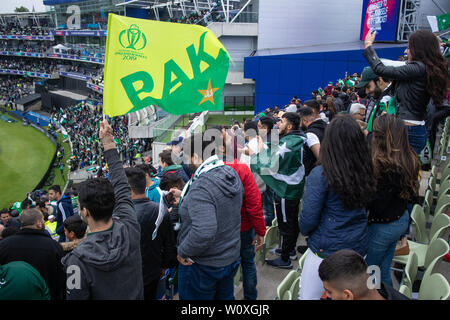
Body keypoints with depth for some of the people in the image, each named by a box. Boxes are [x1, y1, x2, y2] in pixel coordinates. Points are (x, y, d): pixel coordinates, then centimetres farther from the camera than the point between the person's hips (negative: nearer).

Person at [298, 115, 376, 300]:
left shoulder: (320, 175, -22)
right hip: (358, 248, 5)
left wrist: (304, 230, 3)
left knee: (308, 296, 13)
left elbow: (309, 218, -16)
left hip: (326, 251, -5)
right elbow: (364, 208, 7)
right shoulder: (366, 172, -7)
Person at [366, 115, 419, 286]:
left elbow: (375, 205, -26)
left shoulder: (385, 167, -29)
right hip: (402, 220, 9)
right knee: (384, 270, 23)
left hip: (382, 226, -9)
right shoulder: (409, 160, -2)